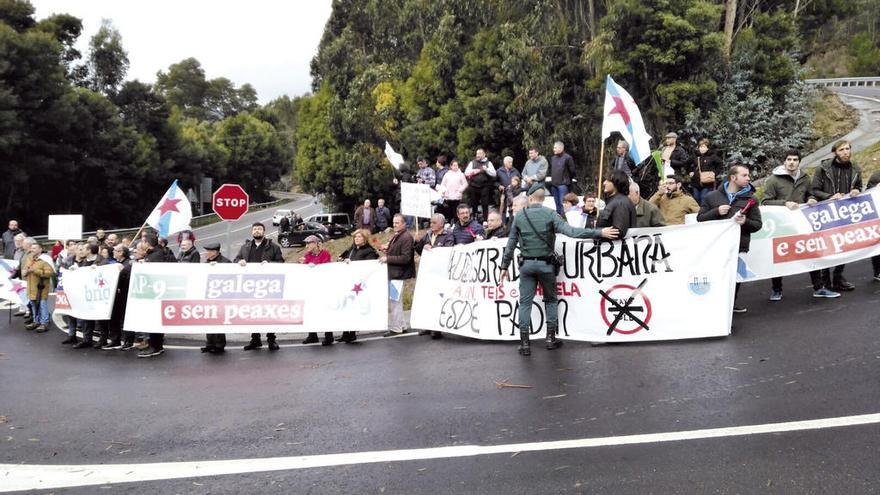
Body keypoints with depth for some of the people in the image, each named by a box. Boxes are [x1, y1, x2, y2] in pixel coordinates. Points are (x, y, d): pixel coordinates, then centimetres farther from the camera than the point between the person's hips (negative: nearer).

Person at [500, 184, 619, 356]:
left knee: (525, 303, 4)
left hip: (527, 264, 1)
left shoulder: (519, 216, 0)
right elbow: (571, 232, -17)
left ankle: (524, 343, 2)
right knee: (550, 300, 16)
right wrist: (600, 233, -15)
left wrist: (505, 266, 12)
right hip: (546, 264, -1)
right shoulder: (550, 214, -7)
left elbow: (510, 244, 3)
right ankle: (551, 338, 16)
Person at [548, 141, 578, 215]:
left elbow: (572, 171, -3)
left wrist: (569, 179, 7)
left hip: (563, 184, -7)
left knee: (562, 203, -10)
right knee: (557, 203, 12)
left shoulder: (567, 158, -7)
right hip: (554, 184, 7)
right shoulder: (552, 158, 14)